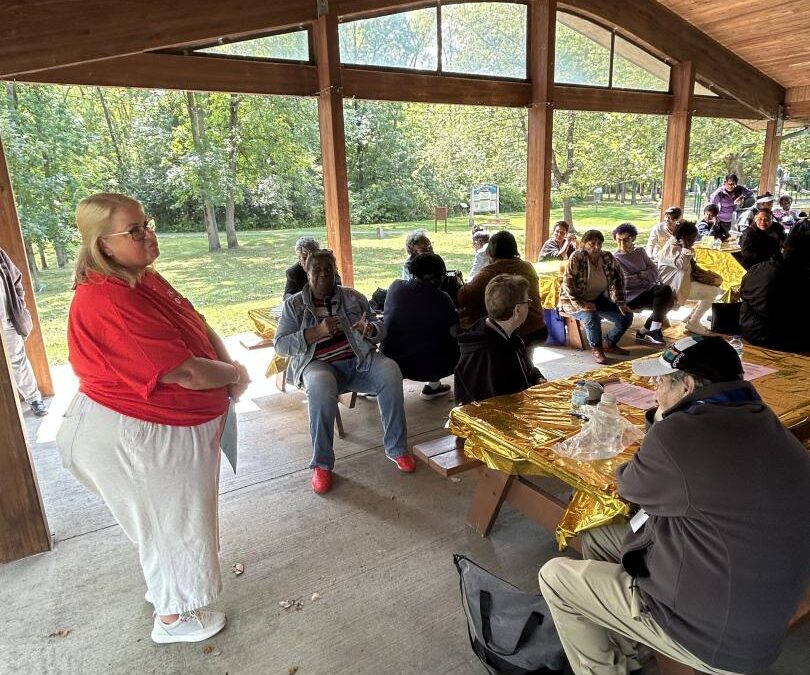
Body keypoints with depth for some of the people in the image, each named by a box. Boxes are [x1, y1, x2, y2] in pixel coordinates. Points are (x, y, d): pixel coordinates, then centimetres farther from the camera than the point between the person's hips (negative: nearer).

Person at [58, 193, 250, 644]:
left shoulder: (145, 279, 1)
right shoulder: (109, 302, -30)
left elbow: (200, 327, 5)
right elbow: (184, 372, -33)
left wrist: (228, 369, -12)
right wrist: (236, 374, -16)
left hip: (173, 423, 10)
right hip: (134, 435, -10)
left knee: (178, 512, 29)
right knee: (172, 519, 12)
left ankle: (167, 588, 55)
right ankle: (174, 618, 38)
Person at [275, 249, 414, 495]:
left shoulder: (353, 297, 14)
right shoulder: (294, 304, 8)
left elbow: (380, 329, 12)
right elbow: (281, 345, -1)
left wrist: (369, 329, -14)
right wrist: (318, 332, -16)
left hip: (358, 360, 2)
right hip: (319, 364, -2)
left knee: (390, 371, -28)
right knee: (321, 386, -37)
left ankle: (396, 448, -15)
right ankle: (322, 464, -22)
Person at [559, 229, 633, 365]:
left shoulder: (607, 258, -1)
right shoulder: (576, 257, -17)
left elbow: (617, 280, 6)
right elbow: (568, 283, -21)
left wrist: (621, 303, -4)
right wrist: (581, 304, -29)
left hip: (599, 299, 6)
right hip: (575, 301, -6)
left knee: (627, 316, -6)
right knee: (592, 316, -36)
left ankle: (609, 343, 18)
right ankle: (596, 349, -10)